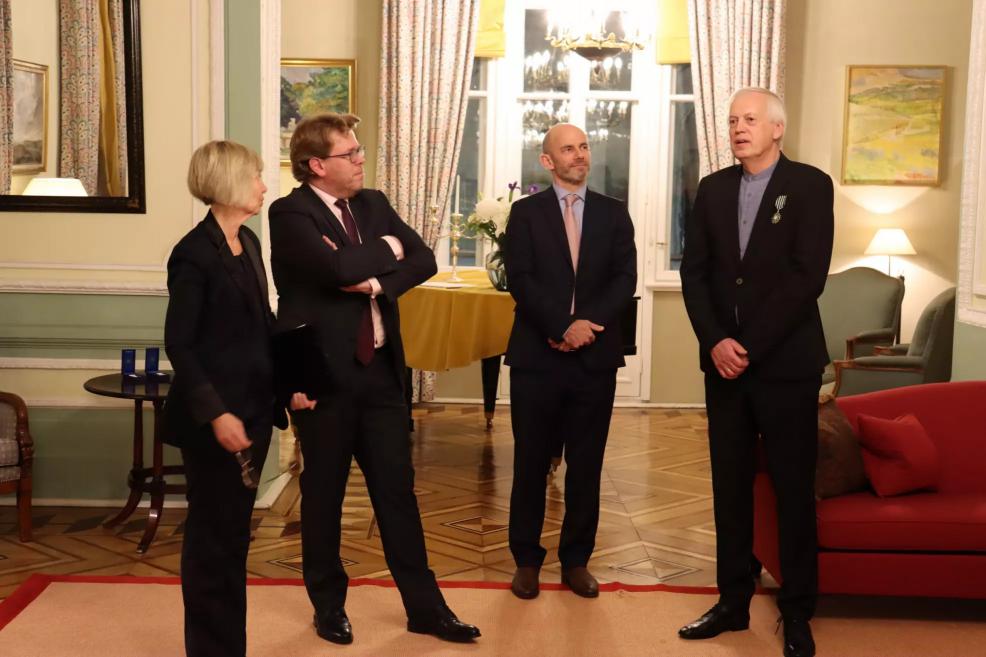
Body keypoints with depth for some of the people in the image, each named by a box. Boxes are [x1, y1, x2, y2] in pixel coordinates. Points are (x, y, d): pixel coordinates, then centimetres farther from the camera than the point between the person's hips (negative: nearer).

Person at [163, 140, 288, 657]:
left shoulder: (248, 242, 8)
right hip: (216, 417, -8)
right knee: (213, 536, 5)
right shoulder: (195, 253, -16)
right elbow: (178, 343, -17)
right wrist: (215, 414, -22)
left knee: (234, 531, 17)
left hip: (253, 407, 8)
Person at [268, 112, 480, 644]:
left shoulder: (373, 203, 9)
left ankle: (424, 606, 20)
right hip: (323, 374, -5)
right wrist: (386, 250, -10)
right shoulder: (290, 213, -11)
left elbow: (424, 259, 1)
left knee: (397, 489, 10)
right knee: (323, 494, 9)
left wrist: (377, 281, -16)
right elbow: (337, 268, -28)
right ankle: (328, 606, 26)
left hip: (380, 369, 6)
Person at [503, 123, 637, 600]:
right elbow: (520, 280, -7)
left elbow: (625, 279, 0)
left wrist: (588, 323, -14)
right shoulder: (526, 213, 4)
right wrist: (564, 327, -16)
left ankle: (576, 561, 19)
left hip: (595, 357, 2)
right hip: (537, 355, -1)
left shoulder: (614, 213, 9)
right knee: (531, 464, 5)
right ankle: (526, 561, 18)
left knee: (586, 466, 7)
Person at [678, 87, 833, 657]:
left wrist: (750, 346, -15)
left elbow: (808, 277, -12)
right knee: (730, 484, 9)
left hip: (786, 362, -4)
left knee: (794, 488, 3)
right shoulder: (713, 189, 10)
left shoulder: (810, 185, -4)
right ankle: (734, 600, 20)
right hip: (723, 359, 4)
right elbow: (694, 272, 6)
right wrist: (715, 342, -8)